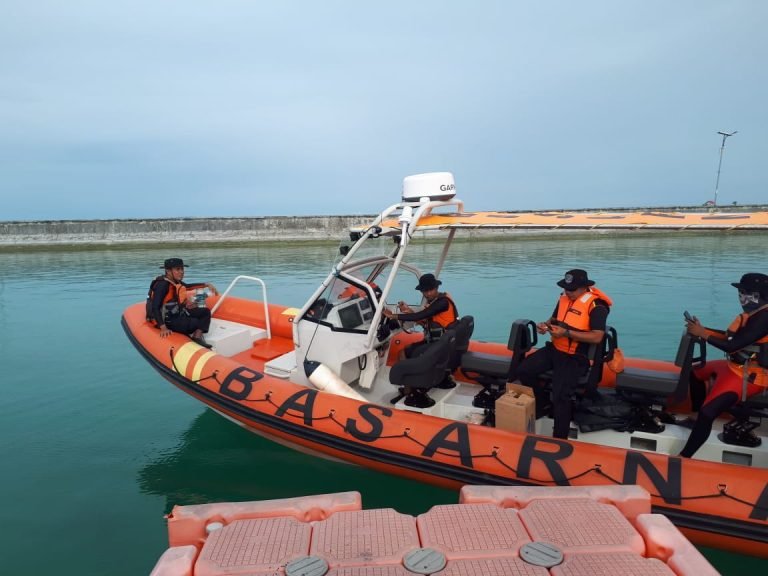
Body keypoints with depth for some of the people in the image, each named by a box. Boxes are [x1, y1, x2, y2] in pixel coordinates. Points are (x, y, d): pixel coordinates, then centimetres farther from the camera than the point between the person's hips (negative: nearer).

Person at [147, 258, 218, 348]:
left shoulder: (176, 281, 5)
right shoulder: (162, 285, -21)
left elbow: (187, 286, 29)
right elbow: (155, 308, -27)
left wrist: (206, 285, 24)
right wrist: (163, 328, -35)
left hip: (177, 313, 10)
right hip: (168, 320, -9)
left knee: (205, 312, 1)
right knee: (196, 323, -20)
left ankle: (197, 337, -15)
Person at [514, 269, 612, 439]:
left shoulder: (596, 305, -16)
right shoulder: (564, 298, 6)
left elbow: (597, 337, -24)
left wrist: (566, 333, -26)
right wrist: (545, 325, -4)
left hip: (575, 357, -7)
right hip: (554, 349, 7)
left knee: (560, 395, -22)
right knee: (524, 370, -5)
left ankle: (560, 438, -5)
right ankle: (542, 403, 18)